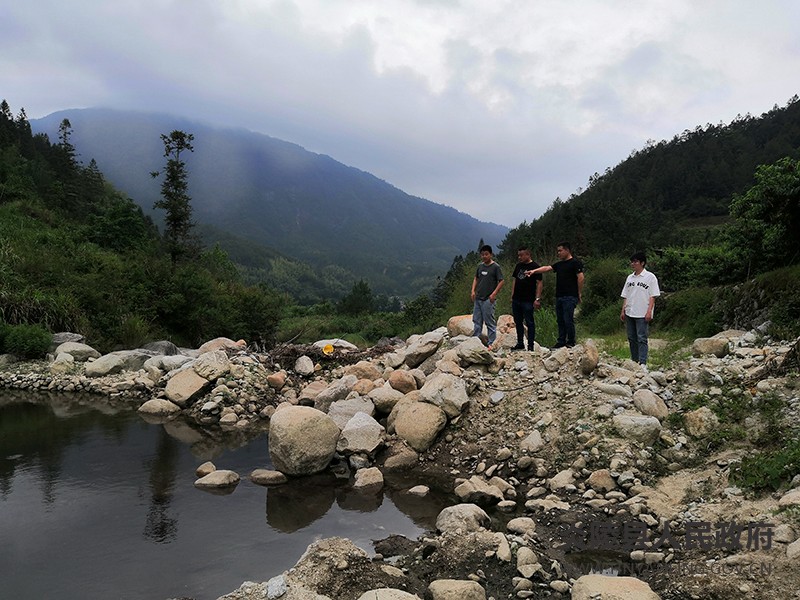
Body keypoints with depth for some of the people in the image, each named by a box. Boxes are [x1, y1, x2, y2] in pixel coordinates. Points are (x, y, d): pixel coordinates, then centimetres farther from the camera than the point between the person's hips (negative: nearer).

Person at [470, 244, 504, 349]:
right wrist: (473, 291, 6)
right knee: (477, 321, 12)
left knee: (490, 322, -2)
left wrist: (494, 294, -16)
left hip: (488, 299, -6)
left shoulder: (495, 267, -8)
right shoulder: (480, 266, 10)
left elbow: (501, 281, -9)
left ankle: (491, 343, 4)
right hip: (478, 298, 7)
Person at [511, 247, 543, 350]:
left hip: (528, 300, -7)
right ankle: (520, 344, 22)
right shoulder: (518, 266, 14)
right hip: (516, 299, 7)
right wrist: (512, 296, 13)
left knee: (529, 322, -1)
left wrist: (537, 299, -16)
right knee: (518, 322, 12)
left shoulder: (535, 267, -7)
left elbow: (539, 283, -10)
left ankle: (530, 345, 4)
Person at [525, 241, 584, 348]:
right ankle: (561, 341, 16)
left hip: (570, 297, -8)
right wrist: (534, 271, -5)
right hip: (559, 296, 8)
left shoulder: (575, 263, -5)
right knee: (560, 320, 10)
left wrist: (579, 294, -9)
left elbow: (580, 278, -9)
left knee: (568, 320, -8)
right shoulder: (559, 264, 19)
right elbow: (547, 268, 10)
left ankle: (571, 342, 1)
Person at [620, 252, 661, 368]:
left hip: (642, 314, -6)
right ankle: (634, 361, 18)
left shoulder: (650, 277, -2)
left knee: (642, 339, -9)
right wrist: (623, 311, 10)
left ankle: (643, 363, -10)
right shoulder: (630, 278, 15)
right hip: (629, 313, 6)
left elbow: (653, 296, -6)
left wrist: (649, 311, -14)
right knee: (631, 338, 9)